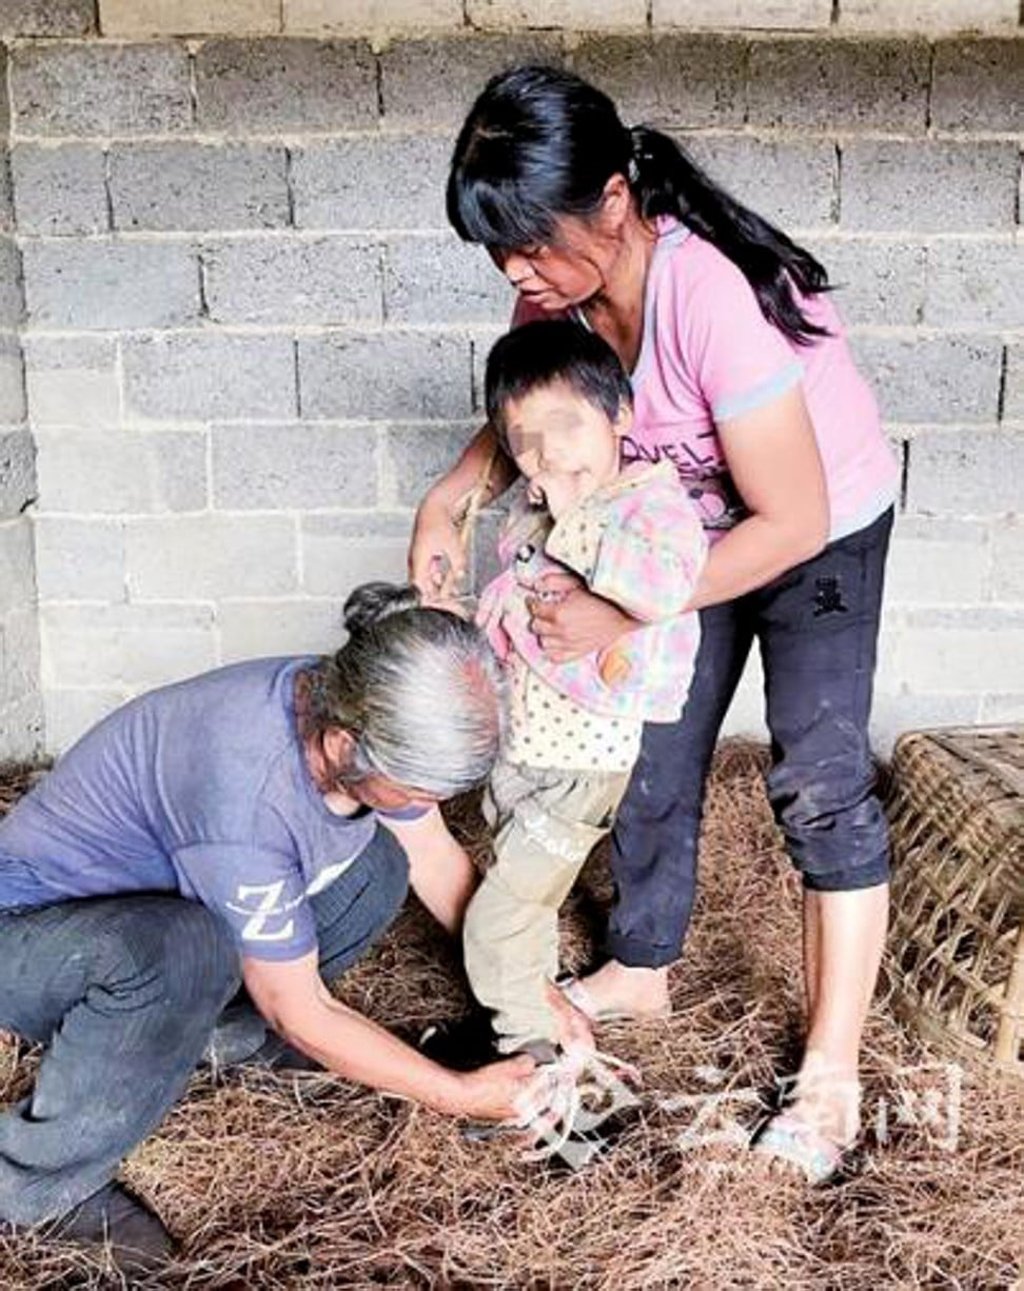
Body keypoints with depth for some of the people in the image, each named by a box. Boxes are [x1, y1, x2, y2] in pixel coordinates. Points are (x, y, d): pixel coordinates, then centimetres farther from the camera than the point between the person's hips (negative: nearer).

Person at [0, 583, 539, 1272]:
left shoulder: (361, 711, -16)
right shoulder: (244, 799, -39)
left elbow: (438, 860, 3)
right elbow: (302, 1017, -25)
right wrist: (461, 1095, -16)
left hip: (159, 901, 7)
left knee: (378, 865, -5)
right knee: (184, 948, -39)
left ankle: (224, 1029, 11)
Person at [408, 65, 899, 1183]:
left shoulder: (715, 296, -38)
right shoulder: (565, 282, -18)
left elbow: (794, 523, -33)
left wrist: (621, 615, -32)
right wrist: (446, 500, -19)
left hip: (823, 527, -6)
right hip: (694, 522, 7)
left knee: (818, 778, -10)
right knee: (655, 755, 10)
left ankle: (831, 1071, 4)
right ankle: (639, 971, 32)